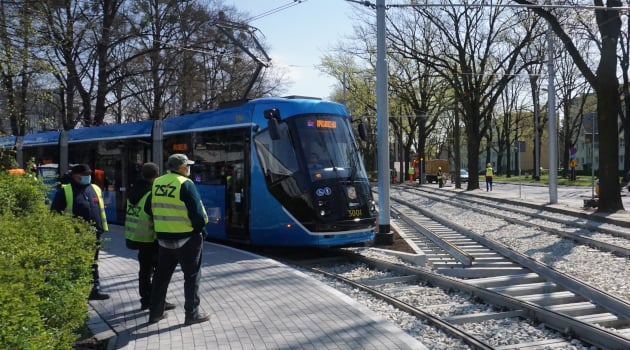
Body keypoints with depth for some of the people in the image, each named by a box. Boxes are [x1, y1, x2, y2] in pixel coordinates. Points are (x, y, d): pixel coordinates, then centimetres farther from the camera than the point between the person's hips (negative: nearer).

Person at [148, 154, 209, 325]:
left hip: (163, 237, 6)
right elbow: (197, 212, -17)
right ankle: (192, 314, 11)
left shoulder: (157, 183, 5)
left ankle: (155, 312, 24)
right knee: (192, 275, 6)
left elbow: (151, 209, 10)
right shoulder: (185, 184, -15)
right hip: (187, 238, -6)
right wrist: (202, 230, -3)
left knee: (162, 275, 17)